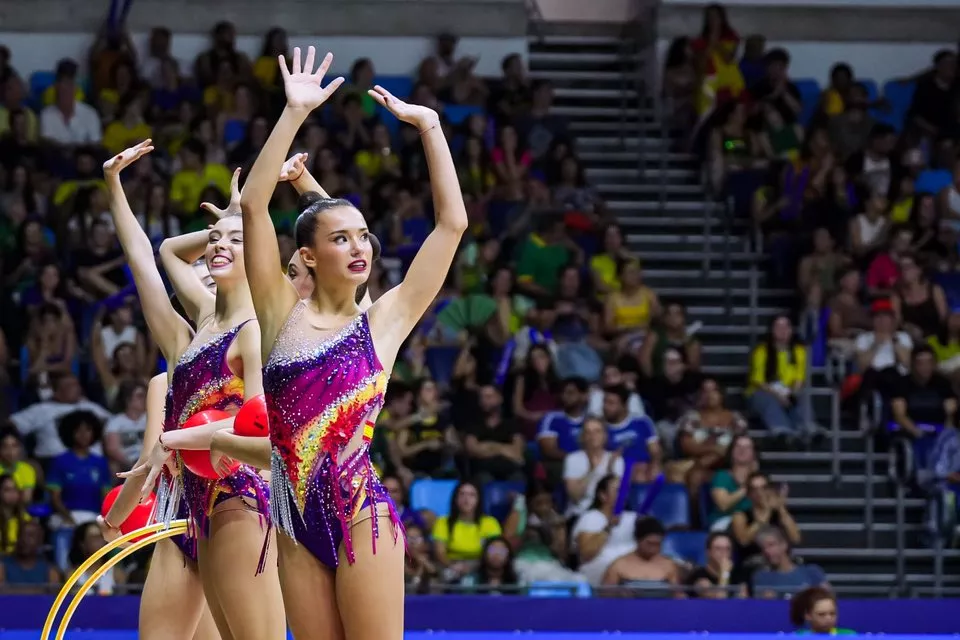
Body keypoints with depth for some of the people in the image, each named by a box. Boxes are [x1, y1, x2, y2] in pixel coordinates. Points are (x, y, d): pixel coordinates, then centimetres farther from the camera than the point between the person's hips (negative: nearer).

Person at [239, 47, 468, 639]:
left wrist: (429, 126, 4)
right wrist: (295, 114, -6)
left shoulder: (386, 320, 6)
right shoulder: (282, 313, 7)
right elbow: (254, 206, -2)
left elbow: (452, 223, 4)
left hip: (362, 514, -2)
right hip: (296, 519, 2)